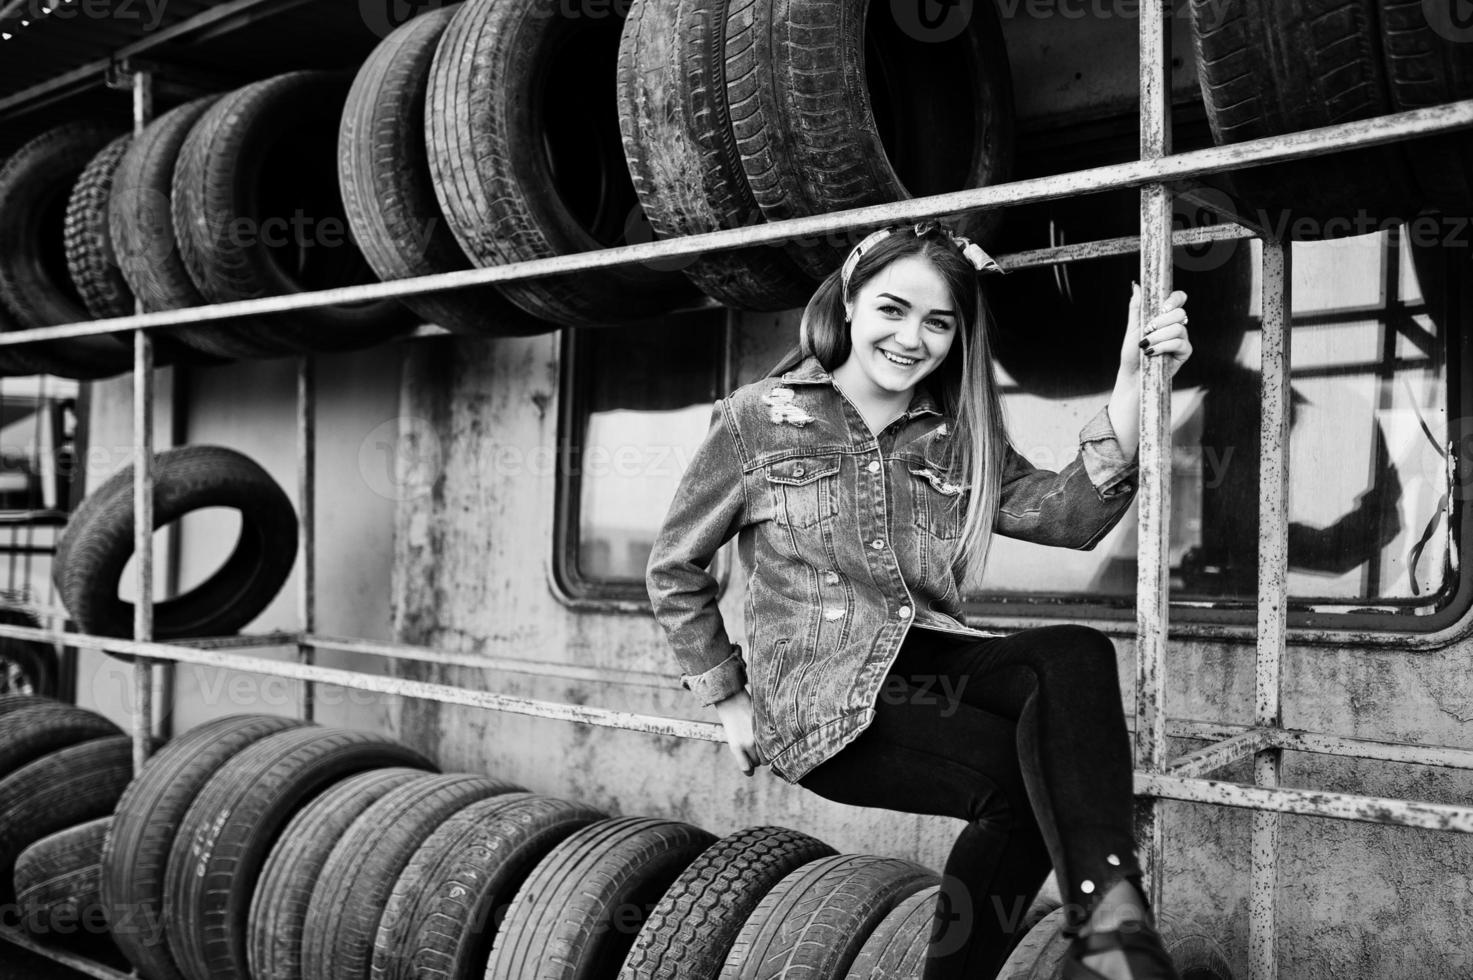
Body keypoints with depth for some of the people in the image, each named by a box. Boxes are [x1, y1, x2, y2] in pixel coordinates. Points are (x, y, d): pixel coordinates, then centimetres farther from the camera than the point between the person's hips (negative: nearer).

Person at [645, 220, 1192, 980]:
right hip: (819, 701, -4)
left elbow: (1070, 515, -6)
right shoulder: (757, 420, 0)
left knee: (1076, 653, -26)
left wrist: (1132, 392, -18)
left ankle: (1107, 917, -32)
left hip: (928, 665, 5)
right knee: (1021, 774, -26)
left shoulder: (957, 438, 11)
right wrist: (728, 701, 2)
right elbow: (673, 569, 6)